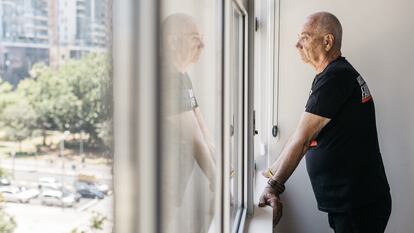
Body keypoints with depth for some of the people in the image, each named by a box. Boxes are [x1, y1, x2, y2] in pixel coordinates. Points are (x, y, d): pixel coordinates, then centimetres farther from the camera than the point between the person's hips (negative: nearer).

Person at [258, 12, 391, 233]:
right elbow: (306, 138, 14)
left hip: (358, 204, -9)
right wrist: (270, 173, 11)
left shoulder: (336, 77, -18)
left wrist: (274, 186, -20)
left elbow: (302, 138, -22)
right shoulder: (338, 74, 13)